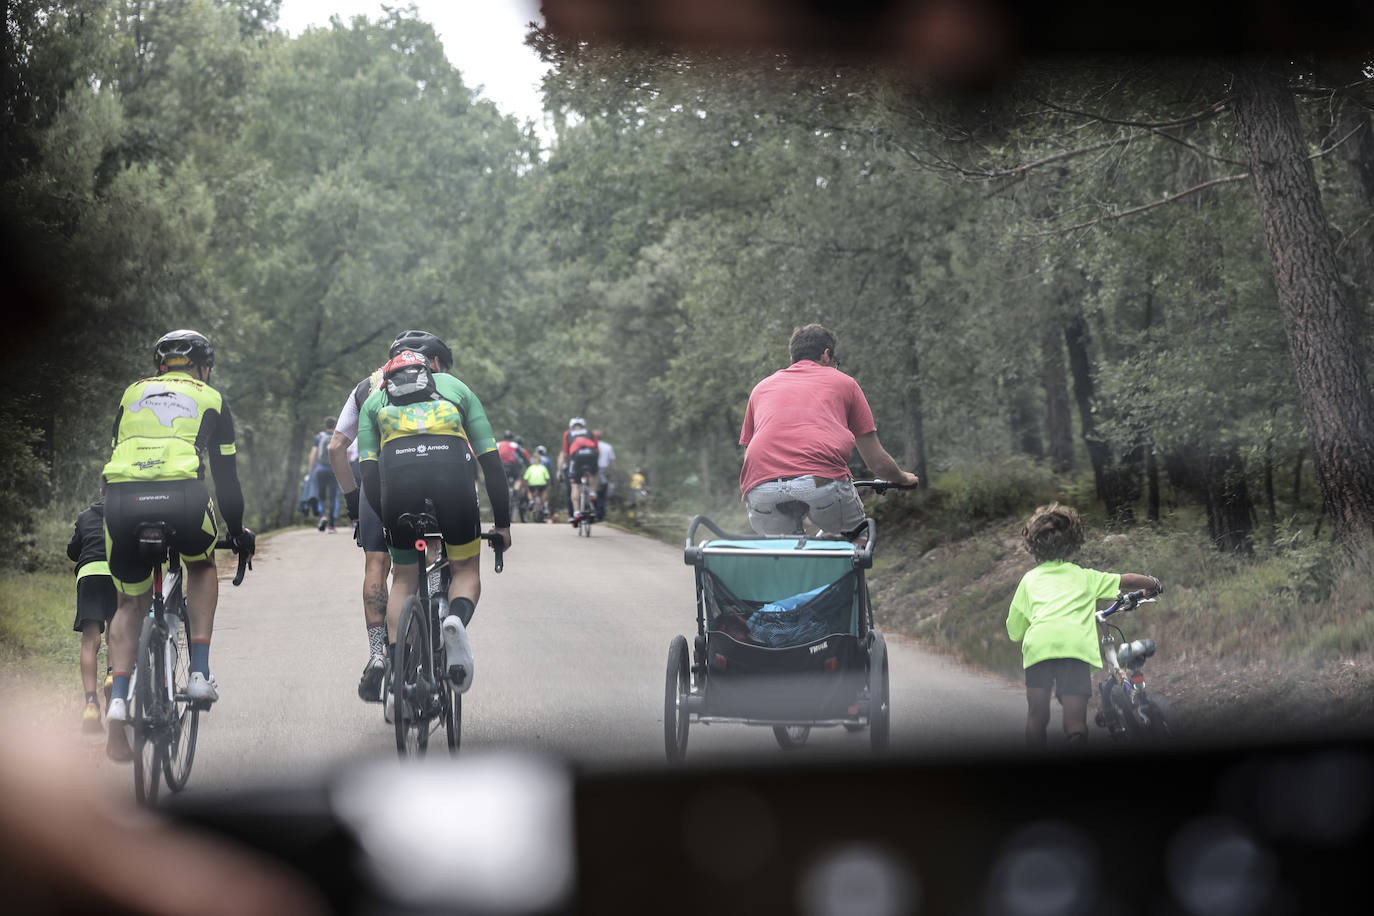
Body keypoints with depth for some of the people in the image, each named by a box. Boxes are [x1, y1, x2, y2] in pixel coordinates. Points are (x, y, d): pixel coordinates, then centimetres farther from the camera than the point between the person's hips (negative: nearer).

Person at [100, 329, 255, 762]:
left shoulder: (132, 394, 30)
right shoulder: (209, 400, 24)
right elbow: (226, 475, 25)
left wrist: (121, 512, 45)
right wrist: (238, 531, 38)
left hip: (122, 498, 2)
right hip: (180, 496, -2)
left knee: (130, 604, 19)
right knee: (202, 565, 30)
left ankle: (117, 699, -1)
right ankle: (199, 673, 17)